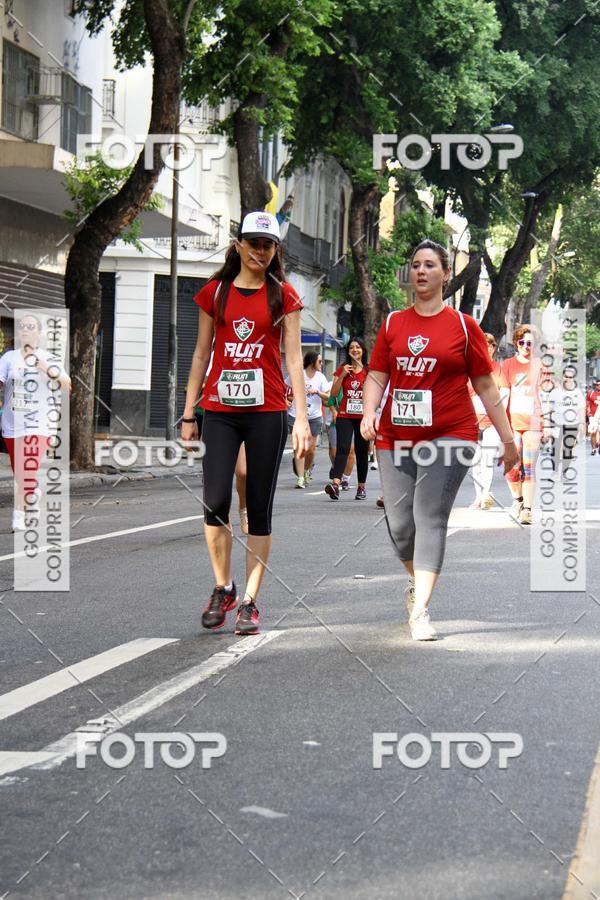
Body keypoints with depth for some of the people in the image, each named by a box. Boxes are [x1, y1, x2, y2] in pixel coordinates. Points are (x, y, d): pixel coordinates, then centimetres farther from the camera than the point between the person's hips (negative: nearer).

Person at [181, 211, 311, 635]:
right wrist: (188, 414, 9)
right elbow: (202, 354, 12)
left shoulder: (283, 295, 5)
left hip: (267, 412, -1)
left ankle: (250, 601, 9)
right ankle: (223, 588, 10)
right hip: (220, 410, 1)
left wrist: (302, 416, -7)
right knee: (216, 502, -11)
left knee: (260, 509, 1)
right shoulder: (216, 292, 9)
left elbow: (293, 357, 1)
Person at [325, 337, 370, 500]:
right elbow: (334, 393, 4)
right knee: (342, 448, -16)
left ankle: (361, 487, 15)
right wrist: (342, 375, -7)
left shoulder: (369, 370, 6)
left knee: (362, 451, 6)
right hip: (345, 415, 0)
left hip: (363, 416, 0)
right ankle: (335, 483, -31)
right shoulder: (342, 369, 9)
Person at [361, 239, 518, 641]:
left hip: (449, 435, -3)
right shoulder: (393, 323, 9)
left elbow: (485, 385, 5)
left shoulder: (463, 325, 2)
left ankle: (421, 611, -14)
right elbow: (377, 375, 9)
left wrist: (508, 439, 5)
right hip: (396, 438, 3)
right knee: (399, 523, 5)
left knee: (430, 517, -13)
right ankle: (416, 581, 35)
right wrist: (370, 412, -11)